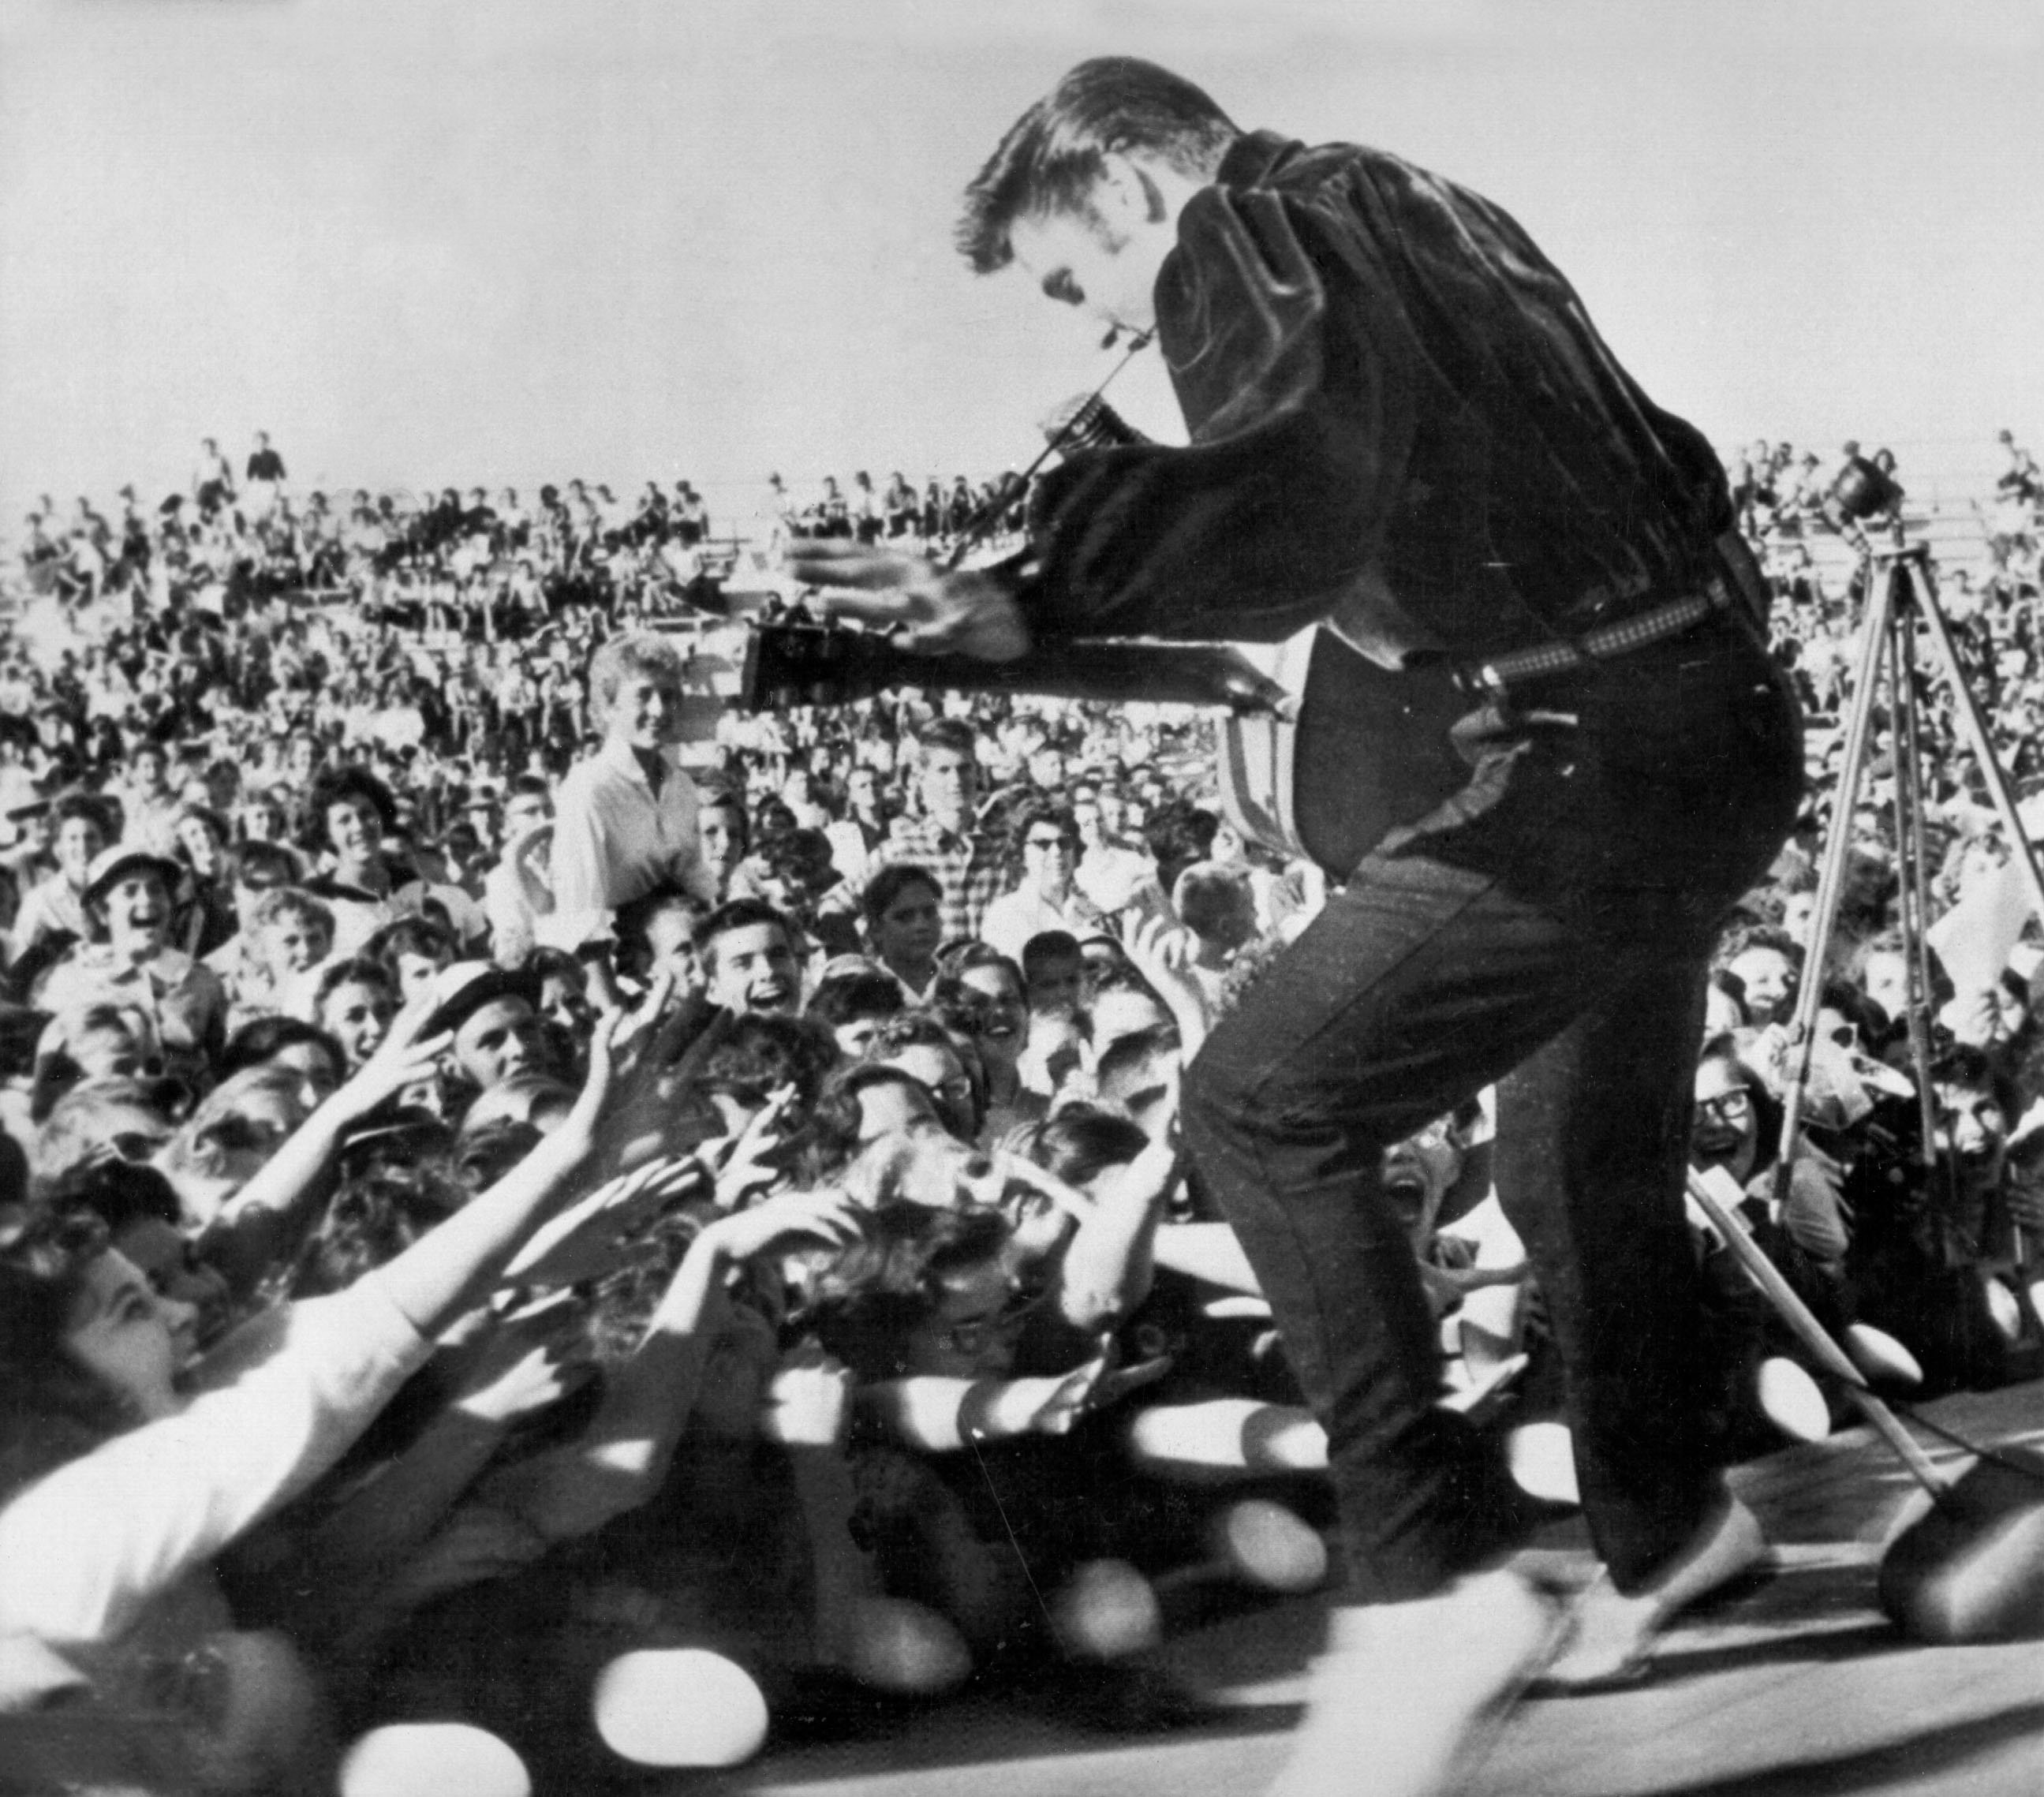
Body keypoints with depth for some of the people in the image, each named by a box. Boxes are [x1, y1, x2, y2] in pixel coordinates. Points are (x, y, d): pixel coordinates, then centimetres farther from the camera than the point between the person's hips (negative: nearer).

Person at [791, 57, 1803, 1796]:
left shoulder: (1250, 232, -6)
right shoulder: (1434, 213, 21)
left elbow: (1293, 497, -28)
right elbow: (1665, 471, 24)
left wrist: (1037, 593, -40)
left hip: (1595, 766, -10)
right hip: (1733, 734, 10)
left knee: (1267, 1100, -10)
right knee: (1587, 1161, 24)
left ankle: (1438, 1582, -11)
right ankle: (1668, 1525, 42)